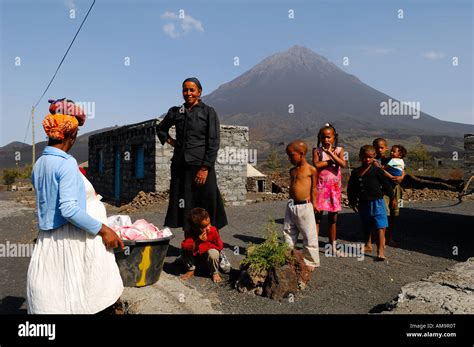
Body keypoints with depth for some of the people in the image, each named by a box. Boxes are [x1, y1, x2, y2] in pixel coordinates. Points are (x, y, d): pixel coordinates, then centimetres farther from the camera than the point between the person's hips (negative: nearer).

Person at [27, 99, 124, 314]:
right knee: (81, 297, 4)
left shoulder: (40, 163, 9)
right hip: (73, 239, -8)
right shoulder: (67, 163, -18)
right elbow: (69, 209, -26)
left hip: (48, 239, 9)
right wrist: (103, 229, -19)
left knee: (52, 298, 16)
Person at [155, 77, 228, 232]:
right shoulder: (175, 112, 12)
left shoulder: (208, 112, 1)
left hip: (201, 167, -4)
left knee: (207, 207, -3)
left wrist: (205, 168, -13)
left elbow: (214, 143, -5)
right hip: (180, 166, 4)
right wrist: (169, 140, 13)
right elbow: (160, 128, 31)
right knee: (185, 208, 6)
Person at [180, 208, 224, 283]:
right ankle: (190, 270, -1)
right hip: (195, 257, 1)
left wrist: (203, 246, -21)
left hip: (207, 257, -1)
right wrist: (197, 242, -50)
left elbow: (219, 246, -18)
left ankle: (215, 273, -4)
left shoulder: (213, 230, -23)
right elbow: (186, 247, -36)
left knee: (213, 252, -34)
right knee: (183, 250, -25)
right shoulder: (189, 233, -24)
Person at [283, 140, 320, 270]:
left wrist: (313, 203, -3)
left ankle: (310, 262, 15)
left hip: (305, 206, -6)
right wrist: (291, 202, 14)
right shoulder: (292, 170, 11)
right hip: (291, 205, 6)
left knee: (309, 235, 2)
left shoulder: (311, 170, -6)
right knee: (288, 233, 12)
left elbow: (313, 189, -2)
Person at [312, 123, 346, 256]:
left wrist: (330, 153, -16)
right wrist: (331, 161, -12)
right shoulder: (317, 150, 0)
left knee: (333, 218, 11)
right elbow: (316, 165, -17)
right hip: (321, 186, -2)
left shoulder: (339, 150, 4)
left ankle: (333, 248, 22)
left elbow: (343, 164, -14)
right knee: (317, 216, -1)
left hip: (334, 187, 2)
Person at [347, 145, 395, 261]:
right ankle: (368, 245, 37)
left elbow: (386, 184, 0)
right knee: (366, 226, 19)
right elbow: (351, 188, 10)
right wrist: (352, 201, 13)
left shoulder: (377, 171, -7)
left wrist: (392, 198, 6)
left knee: (380, 226, -9)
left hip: (376, 202, -4)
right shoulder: (355, 172, 2)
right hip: (363, 203, 4)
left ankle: (381, 250, -9)